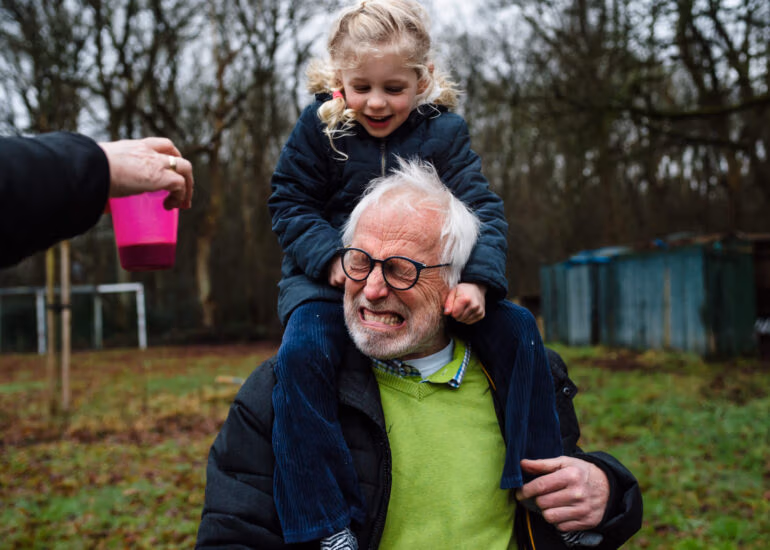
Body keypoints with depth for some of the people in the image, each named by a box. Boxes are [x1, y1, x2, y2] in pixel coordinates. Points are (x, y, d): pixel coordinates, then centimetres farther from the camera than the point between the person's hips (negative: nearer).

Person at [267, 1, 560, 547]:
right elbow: (290, 203, -2)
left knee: (517, 328, -14)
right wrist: (331, 257, -21)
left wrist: (478, 280, -27)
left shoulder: (445, 130, -3)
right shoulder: (318, 126, -5)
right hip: (333, 275, -2)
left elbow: (483, 209, -8)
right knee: (302, 352, -32)